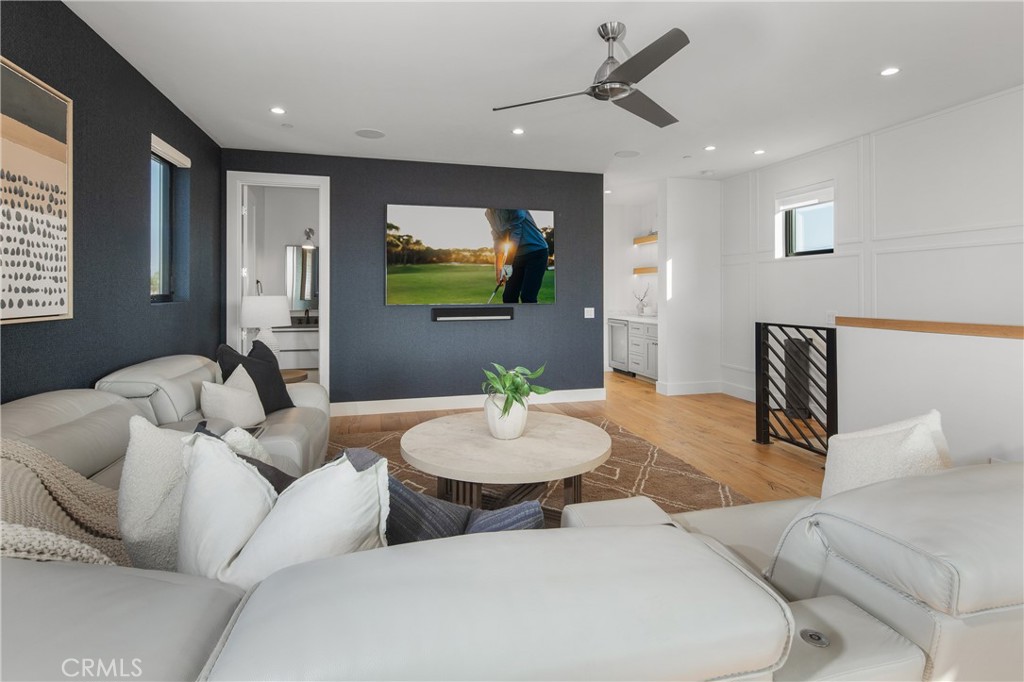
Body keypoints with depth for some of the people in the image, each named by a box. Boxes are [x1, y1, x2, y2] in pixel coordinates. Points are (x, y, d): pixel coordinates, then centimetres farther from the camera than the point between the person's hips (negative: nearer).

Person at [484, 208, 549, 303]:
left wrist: (507, 264, -21)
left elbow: (516, 230, -20)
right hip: (517, 256, 7)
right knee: (508, 297, 2)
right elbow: (498, 240, 9)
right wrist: (498, 268, 2)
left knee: (527, 297, -16)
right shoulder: (489, 213, 5)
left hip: (536, 252, -7)